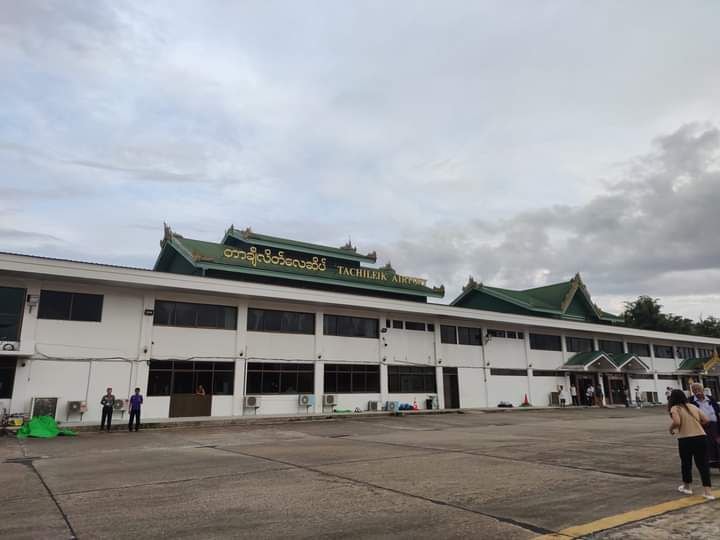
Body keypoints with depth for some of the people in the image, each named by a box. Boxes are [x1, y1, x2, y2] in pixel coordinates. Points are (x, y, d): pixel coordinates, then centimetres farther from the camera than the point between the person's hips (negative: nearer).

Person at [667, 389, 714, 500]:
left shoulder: (675, 408, -3)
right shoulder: (693, 406, 14)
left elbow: (677, 422, -18)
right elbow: (705, 420, 12)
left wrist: (671, 429, 1)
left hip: (685, 439, -4)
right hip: (701, 437, 4)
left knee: (686, 463, 15)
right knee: (702, 463, 8)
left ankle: (687, 487, 30)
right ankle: (708, 491, 3)